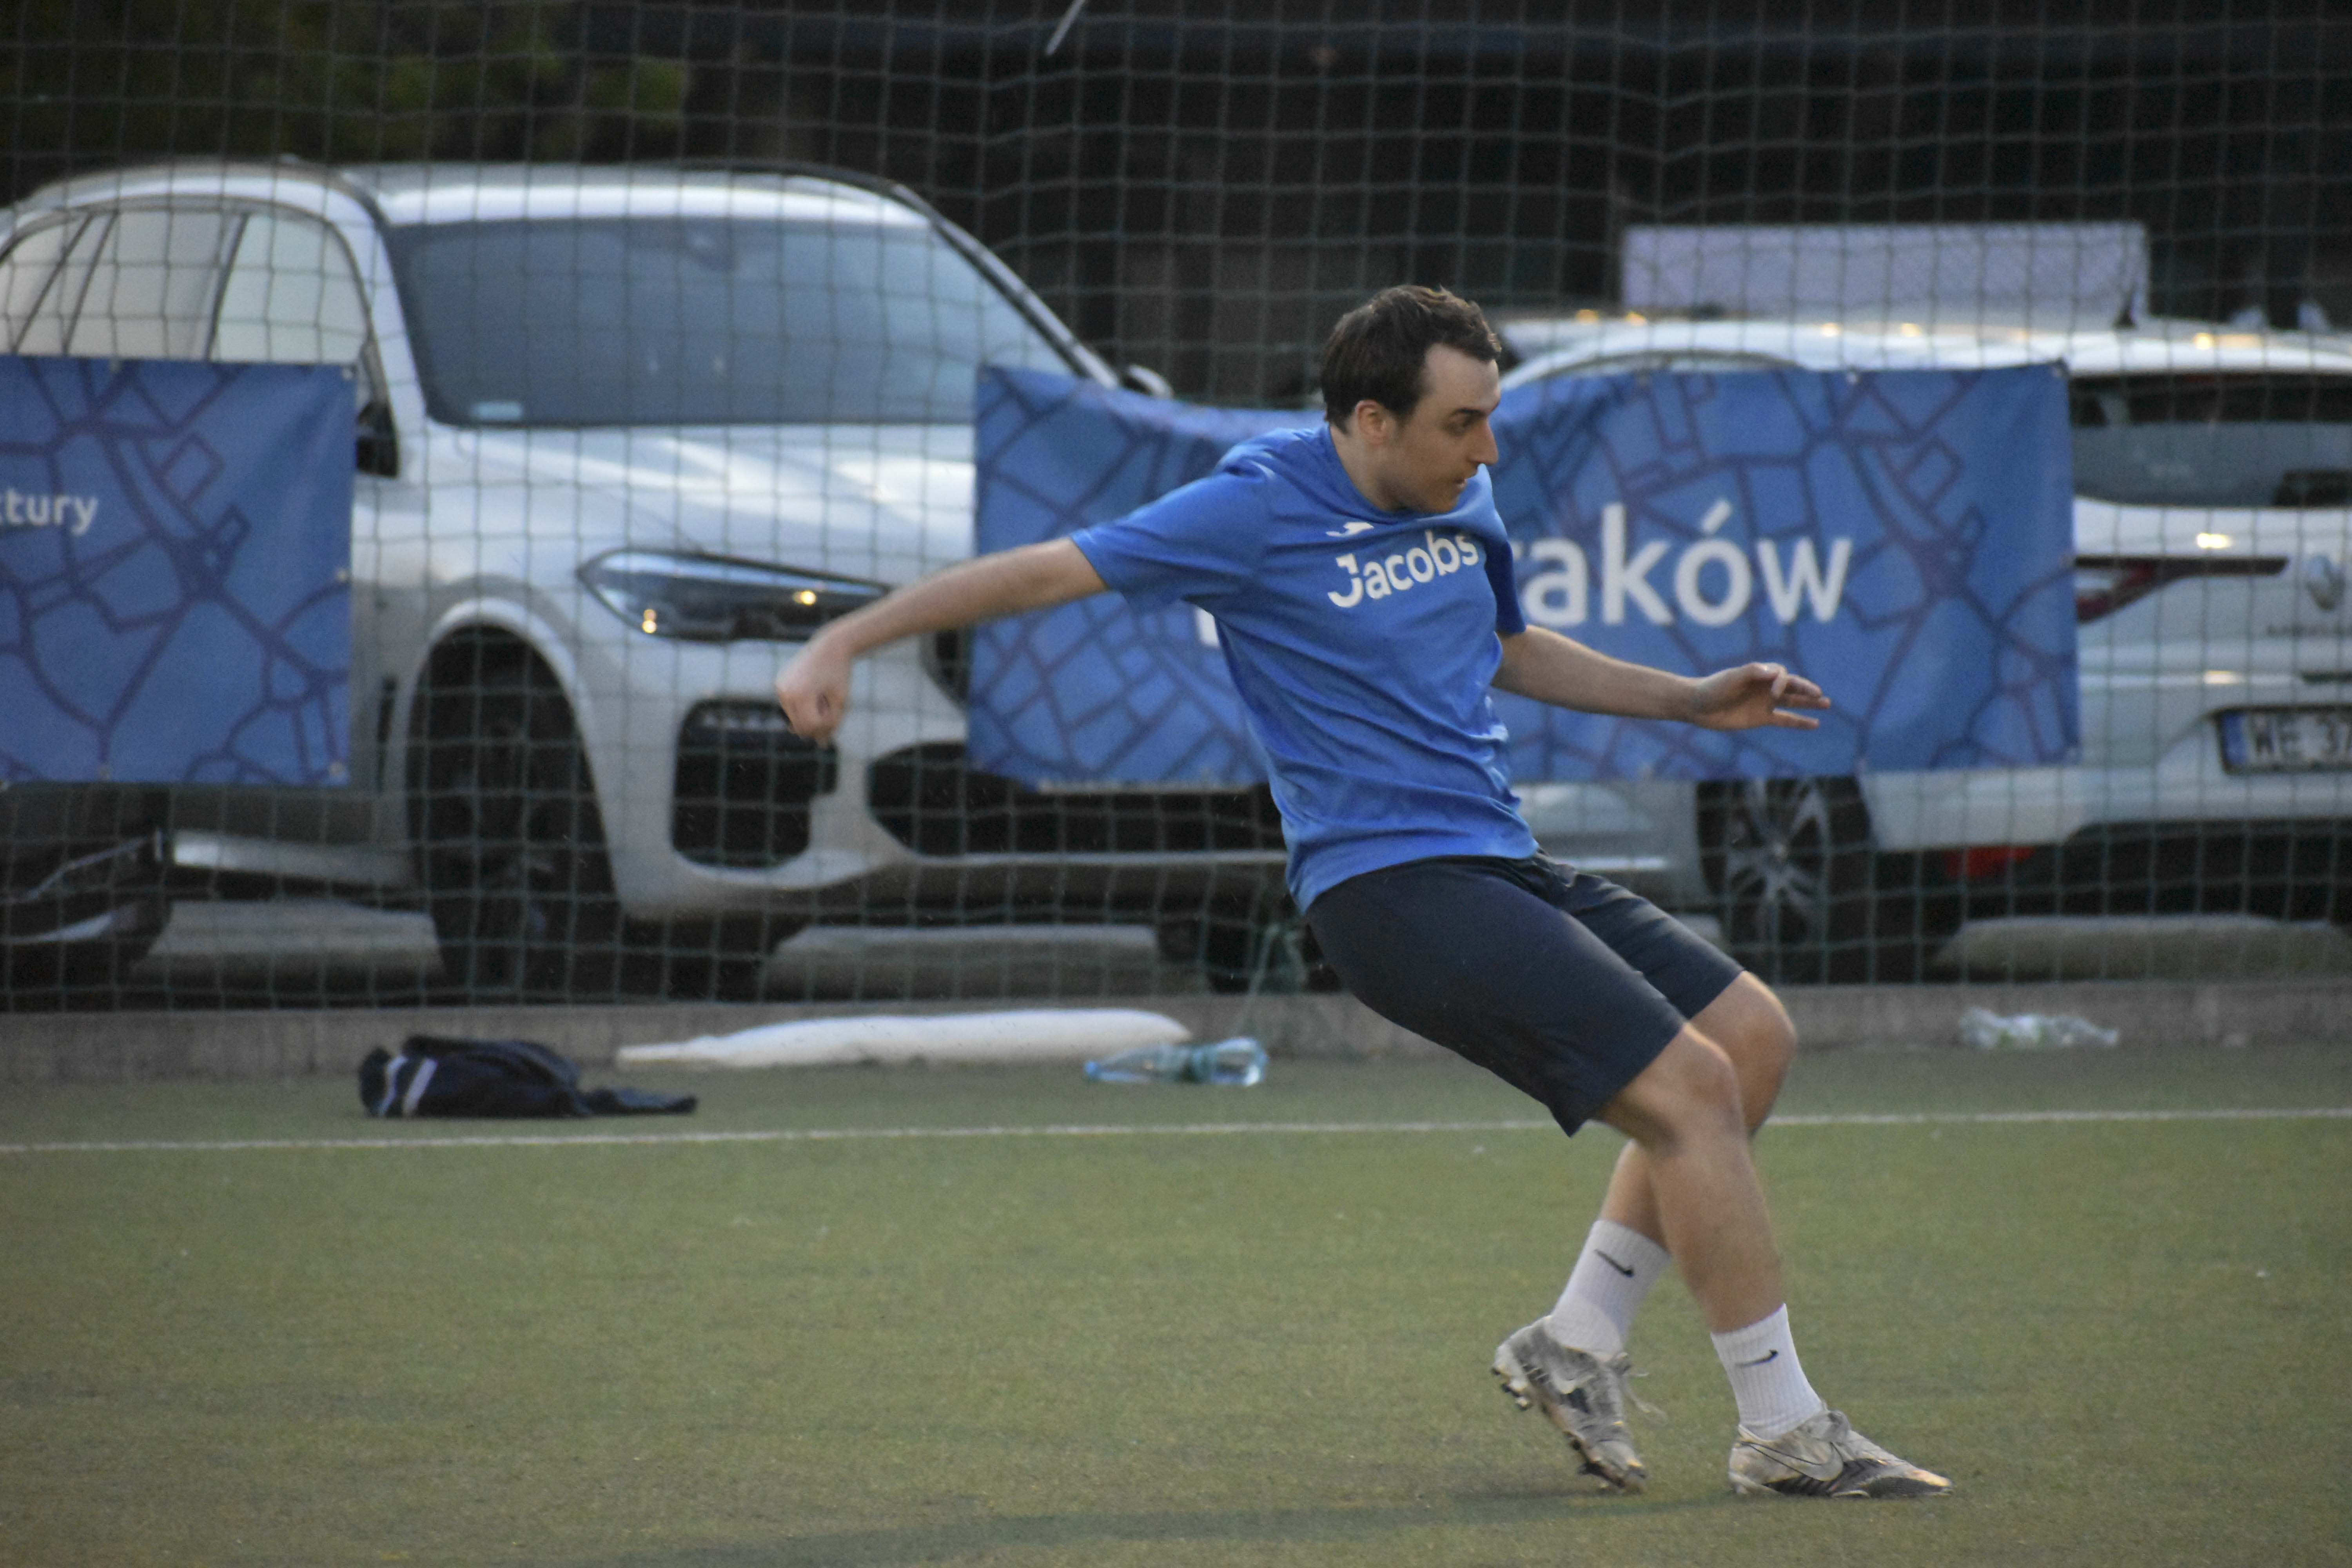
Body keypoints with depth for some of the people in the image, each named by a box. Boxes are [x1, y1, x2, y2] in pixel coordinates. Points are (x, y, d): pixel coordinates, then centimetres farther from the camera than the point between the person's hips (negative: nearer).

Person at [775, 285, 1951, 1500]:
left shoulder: (1461, 500, 11)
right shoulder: (1258, 512, -12)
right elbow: (1040, 572, -10)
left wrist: (1695, 702, 26)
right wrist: (843, 643, -15)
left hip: (1495, 860, 9)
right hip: (1391, 885, -9)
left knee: (1751, 1036, 9)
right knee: (1689, 1088, -15)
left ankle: (1576, 1347, 13)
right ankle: (1782, 1433, -6)